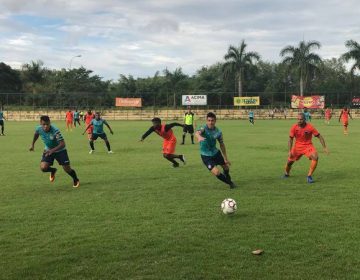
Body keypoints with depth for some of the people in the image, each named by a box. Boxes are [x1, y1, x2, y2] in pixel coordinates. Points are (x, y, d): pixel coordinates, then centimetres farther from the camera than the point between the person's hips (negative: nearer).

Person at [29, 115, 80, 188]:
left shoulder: (55, 131, -33)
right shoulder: (39, 128, -19)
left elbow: (62, 144, -35)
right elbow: (36, 134, 9)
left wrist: (52, 150, -45)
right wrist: (32, 144, 13)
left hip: (60, 150, -3)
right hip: (48, 150, 4)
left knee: (67, 169, -3)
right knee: (43, 167, -17)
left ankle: (76, 180, 29)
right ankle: (53, 171, 20)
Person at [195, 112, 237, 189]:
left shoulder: (218, 131, -10)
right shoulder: (204, 128, -23)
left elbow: (222, 145, 3)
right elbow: (197, 132, -47)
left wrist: (225, 158, 5)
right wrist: (199, 137, -72)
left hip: (216, 152, 5)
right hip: (206, 156, -5)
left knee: (226, 167, 18)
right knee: (217, 172, -16)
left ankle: (228, 180, 53)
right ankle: (230, 183, 11)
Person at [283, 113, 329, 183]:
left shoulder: (310, 127, -18)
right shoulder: (294, 127, -12)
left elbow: (319, 136, -8)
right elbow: (290, 139, -2)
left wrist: (324, 147, -10)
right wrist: (290, 151, -11)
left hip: (308, 145, -2)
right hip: (297, 146, 2)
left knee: (315, 157, -27)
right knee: (289, 161, 5)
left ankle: (309, 176, -15)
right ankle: (286, 174, 40)